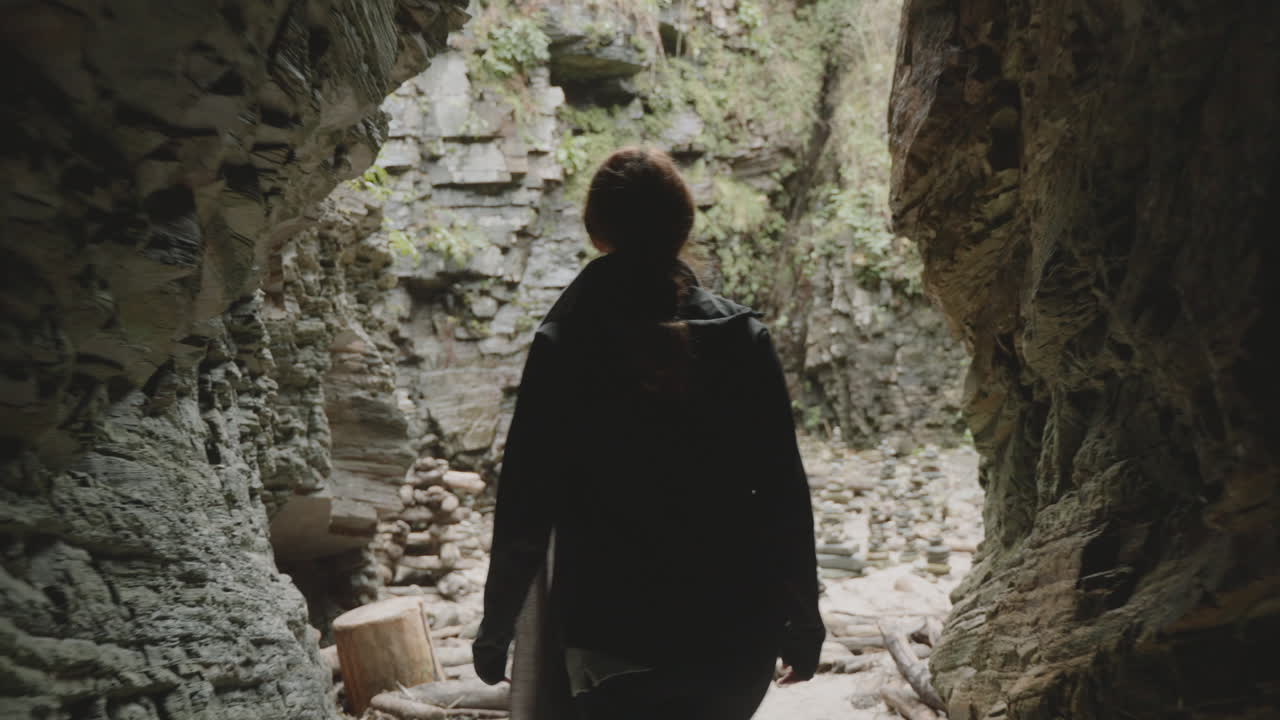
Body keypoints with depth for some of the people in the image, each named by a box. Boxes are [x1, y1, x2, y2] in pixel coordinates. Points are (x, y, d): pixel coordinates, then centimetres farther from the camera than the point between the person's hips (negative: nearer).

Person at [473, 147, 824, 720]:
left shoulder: (561, 348, -11)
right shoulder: (741, 336, -7)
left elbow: (525, 504, -9)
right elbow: (784, 491, -5)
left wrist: (495, 630, 4)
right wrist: (802, 616, 7)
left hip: (609, 637, -1)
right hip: (736, 634, 2)